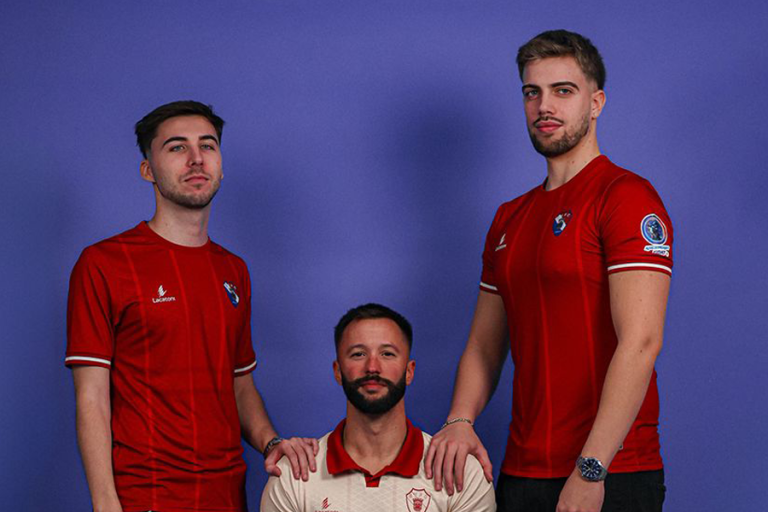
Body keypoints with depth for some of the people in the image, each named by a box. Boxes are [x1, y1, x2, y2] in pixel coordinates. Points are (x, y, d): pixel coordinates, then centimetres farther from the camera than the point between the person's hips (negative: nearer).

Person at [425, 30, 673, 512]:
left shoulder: (626, 196, -9)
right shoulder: (510, 219, 14)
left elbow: (640, 342, -18)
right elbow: (484, 344, 16)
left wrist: (589, 471, -23)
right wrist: (460, 422, -3)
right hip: (521, 472, 7)